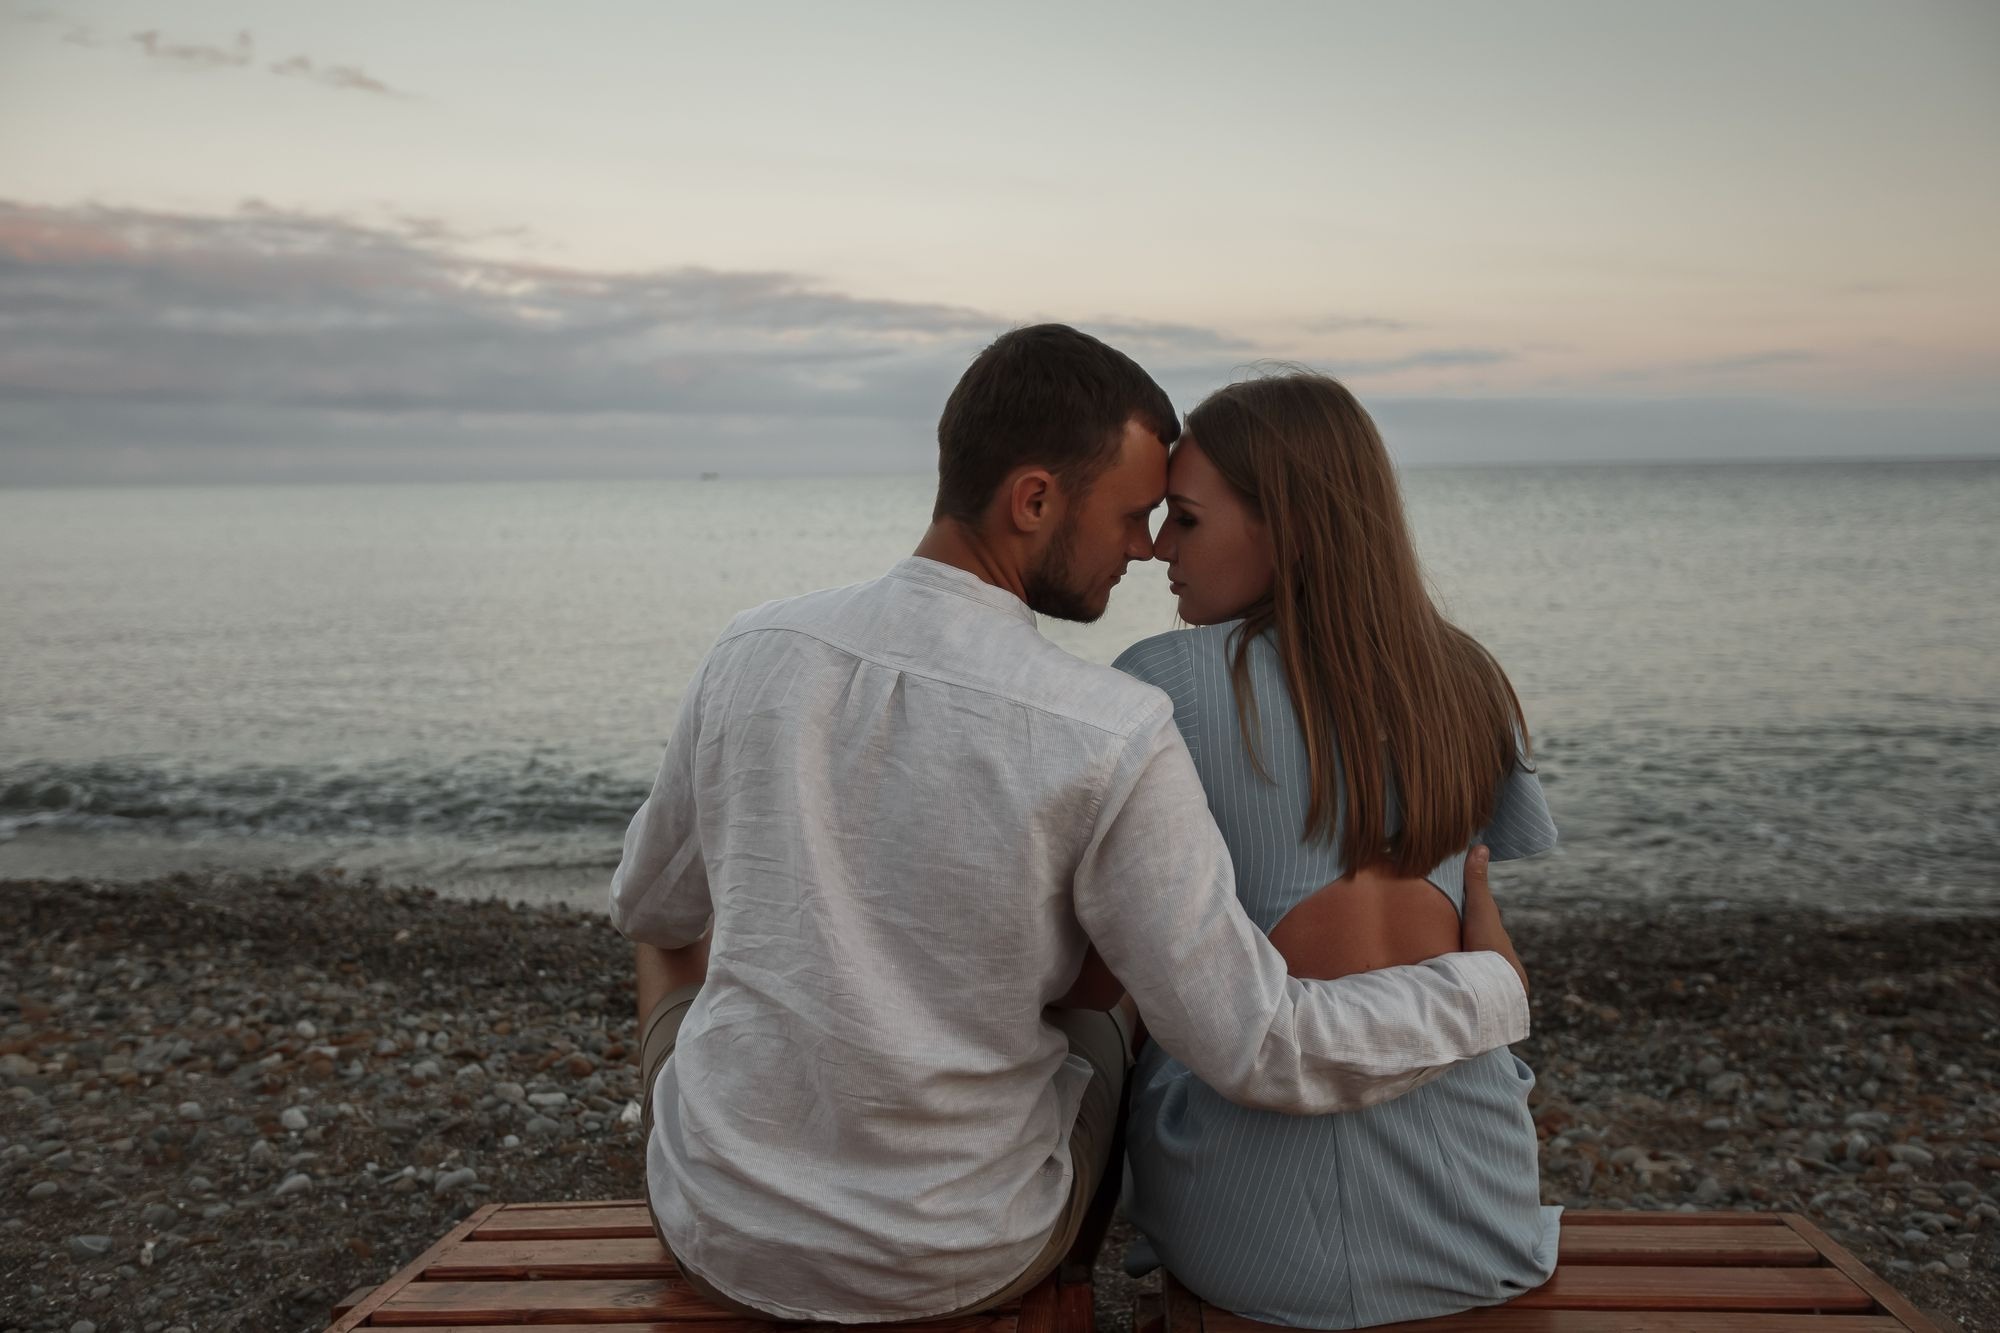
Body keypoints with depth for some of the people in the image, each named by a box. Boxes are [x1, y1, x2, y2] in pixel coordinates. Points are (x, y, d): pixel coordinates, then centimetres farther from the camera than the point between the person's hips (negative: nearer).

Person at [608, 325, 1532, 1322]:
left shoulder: (751, 653, -12)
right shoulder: (1113, 743, -23)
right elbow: (1262, 1051, -17)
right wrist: (1490, 985, -1)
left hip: (721, 1237, 2)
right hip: (962, 1265, -1)